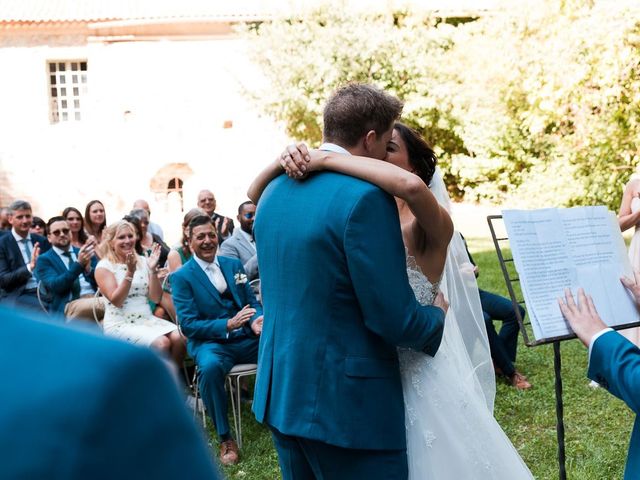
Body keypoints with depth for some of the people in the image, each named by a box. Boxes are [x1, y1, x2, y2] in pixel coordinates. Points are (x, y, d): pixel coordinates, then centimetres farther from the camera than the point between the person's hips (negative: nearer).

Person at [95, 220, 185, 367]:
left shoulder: (143, 261, 10)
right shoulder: (104, 266, -2)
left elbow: (155, 298, 4)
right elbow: (116, 301, -13)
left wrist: (153, 270, -9)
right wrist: (130, 273, -21)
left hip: (147, 319, 5)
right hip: (120, 324, -5)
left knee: (179, 338, -23)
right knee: (161, 343, -29)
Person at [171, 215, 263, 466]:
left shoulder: (234, 264, 12)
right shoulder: (182, 277, -2)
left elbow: (252, 302, 12)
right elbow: (188, 325, -8)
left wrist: (256, 320, -13)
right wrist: (228, 325, -21)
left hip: (246, 337, 4)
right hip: (210, 341, -4)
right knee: (210, 367, -39)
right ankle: (225, 438, -21)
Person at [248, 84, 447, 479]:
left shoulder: (275, 191, 7)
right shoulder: (364, 196, -19)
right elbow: (394, 319, -19)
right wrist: (437, 315, 2)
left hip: (279, 393, 8)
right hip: (346, 404, -8)